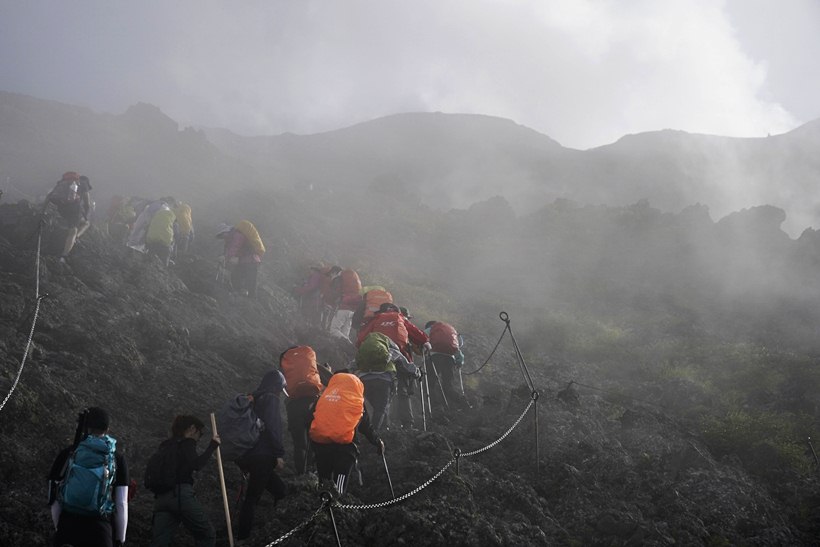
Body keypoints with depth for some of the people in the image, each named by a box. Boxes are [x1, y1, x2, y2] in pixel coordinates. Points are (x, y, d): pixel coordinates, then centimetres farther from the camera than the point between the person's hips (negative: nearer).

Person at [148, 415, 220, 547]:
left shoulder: (165, 445, 23)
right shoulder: (187, 443, 1)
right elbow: (196, 465, -15)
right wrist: (212, 446, -8)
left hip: (161, 496, 7)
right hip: (181, 494, -7)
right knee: (207, 536, 7)